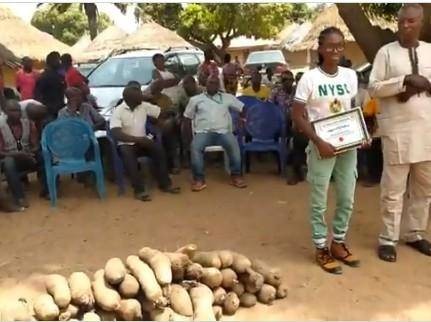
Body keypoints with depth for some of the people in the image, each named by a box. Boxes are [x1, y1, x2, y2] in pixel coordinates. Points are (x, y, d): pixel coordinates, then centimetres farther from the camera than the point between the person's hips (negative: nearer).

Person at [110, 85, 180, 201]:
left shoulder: (144, 106, 0)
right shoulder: (118, 112, -13)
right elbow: (116, 134, -24)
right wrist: (136, 139, -31)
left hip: (142, 141, 4)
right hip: (127, 144, -4)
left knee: (158, 149, -24)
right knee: (128, 156, -36)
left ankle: (165, 183, -15)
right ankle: (140, 189, -28)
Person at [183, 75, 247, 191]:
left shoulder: (227, 97, 16)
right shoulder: (196, 99, 15)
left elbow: (243, 108, 17)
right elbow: (187, 117, 15)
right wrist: (190, 135, 4)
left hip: (223, 131, 0)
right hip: (203, 132, 0)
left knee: (233, 145, -32)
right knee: (195, 146, -33)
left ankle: (236, 175, -19)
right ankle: (199, 178, -25)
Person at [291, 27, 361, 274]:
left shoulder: (350, 76, 4)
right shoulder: (310, 78, -9)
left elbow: (354, 110, 15)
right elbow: (298, 117, -9)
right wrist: (319, 142, -18)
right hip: (322, 146, -5)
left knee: (347, 200, 13)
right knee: (319, 202, 4)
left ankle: (338, 243, 31)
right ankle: (322, 249, 20)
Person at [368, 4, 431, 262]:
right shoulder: (386, 52, 0)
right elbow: (373, 88, -6)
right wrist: (404, 81, -17)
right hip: (397, 129, -4)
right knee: (393, 189, 0)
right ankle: (388, 239, 12)